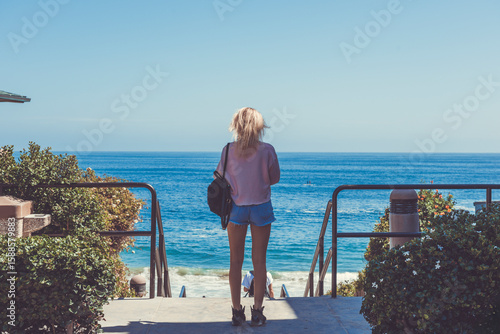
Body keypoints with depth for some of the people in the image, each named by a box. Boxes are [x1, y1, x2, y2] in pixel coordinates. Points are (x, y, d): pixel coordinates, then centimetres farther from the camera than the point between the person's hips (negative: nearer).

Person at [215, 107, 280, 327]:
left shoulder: (229, 150, -7)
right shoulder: (267, 150, -9)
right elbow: (275, 178, 0)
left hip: (236, 207, 1)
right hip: (261, 207, 0)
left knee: (236, 261, 10)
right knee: (259, 261, 8)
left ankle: (237, 311, 15)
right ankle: (257, 312, 13)